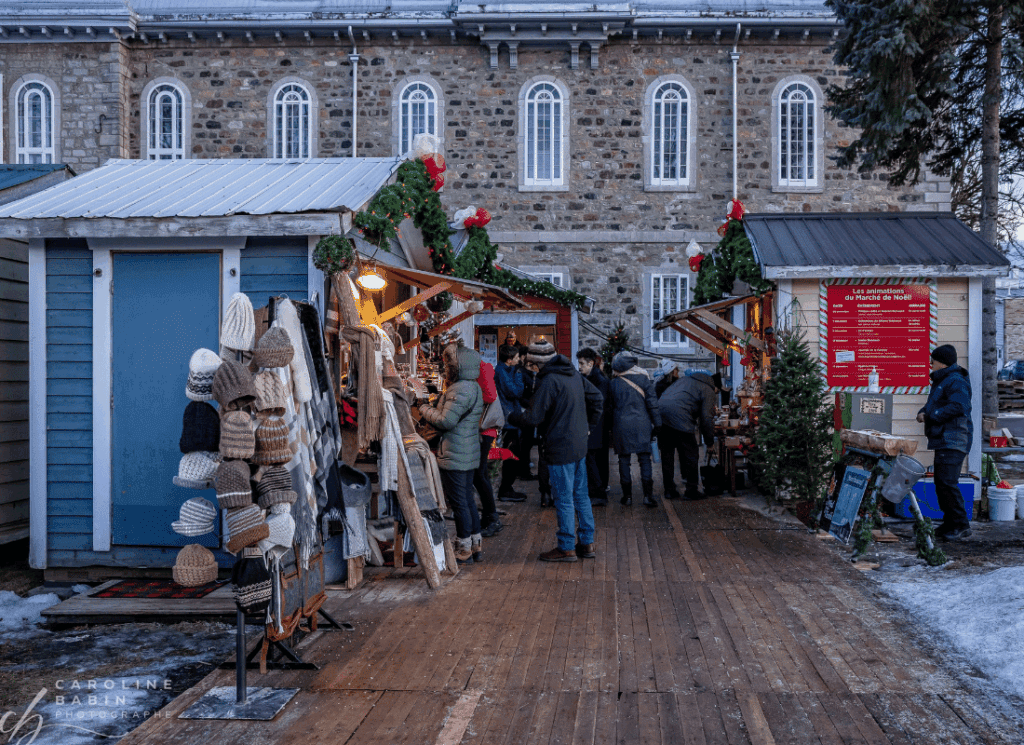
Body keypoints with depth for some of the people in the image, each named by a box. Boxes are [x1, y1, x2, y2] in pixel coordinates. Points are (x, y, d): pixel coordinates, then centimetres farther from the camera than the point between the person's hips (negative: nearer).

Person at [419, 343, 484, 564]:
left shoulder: (461, 389, -19)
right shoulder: (473, 387, 14)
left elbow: (446, 421, -22)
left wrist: (426, 410, -6)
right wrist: (432, 413, 10)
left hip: (454, 456, -10)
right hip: (469, 454, 10)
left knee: (459, 503, -1)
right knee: (468, 499, 17)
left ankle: (464, 551, 8)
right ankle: (476, 545, 24)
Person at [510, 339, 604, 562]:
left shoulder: (549, 381, -18)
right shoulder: (574, 374, 9)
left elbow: (533, 417, -18)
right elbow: (597, 399, 18)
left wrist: (513, 418, 1)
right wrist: (587, 425, 21)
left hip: (560, 449, -9)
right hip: (579, 445, 9)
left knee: (564, 499, 1)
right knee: (581, 495, 15)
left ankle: (567, 548, 9)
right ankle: (587, 543, 22)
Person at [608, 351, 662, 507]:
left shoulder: (614, 382, 2)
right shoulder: (643, 378, 2)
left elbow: (611, 405, 6)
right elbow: (652, 402, 1)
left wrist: (612, 427, 14)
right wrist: (656, 423, 6)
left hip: (621, 425, 0)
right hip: (642, 424, 0)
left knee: (624, 460, 7)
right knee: (645, 459, 4)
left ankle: (627, 496, 10)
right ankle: (648, 496, -1)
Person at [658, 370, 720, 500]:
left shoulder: (685, 378, 30)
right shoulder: (709, 390, 8)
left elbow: (664, 395, 30)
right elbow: (706, 418, 1)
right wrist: (709, 441, 11)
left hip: (660, 412, 7)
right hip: (679, 418, -7)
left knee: (667, 454, 15)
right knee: (690, 454, 7)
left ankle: (669, 490, 20)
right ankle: (691, 490, 11)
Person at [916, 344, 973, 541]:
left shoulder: (956, 381, -13)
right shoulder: (941, 381, 21)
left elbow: (958, 407, -26)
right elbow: (933, 405, 27)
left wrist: (932, 416, -19)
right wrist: (923, 412, 5)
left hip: (953, 441, -11)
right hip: (943, 441, 11)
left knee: (948, 482, -14)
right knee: (941, 482, 12)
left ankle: (961, 525, -7)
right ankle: (949, 523, 20)